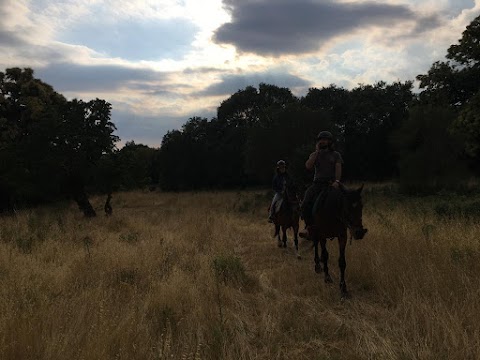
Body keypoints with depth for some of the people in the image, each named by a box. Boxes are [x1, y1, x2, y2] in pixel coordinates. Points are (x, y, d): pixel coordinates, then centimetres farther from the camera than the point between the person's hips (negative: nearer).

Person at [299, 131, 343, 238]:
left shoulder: (336, 155, 13)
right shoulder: (314, 155, 19)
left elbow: (338, 169, -1)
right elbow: (308, 166, 0)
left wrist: (337, 181, -19)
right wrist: (317, 152, 0)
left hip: (330, 184, -3)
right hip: (317, 183, 3)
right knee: (306, 203, -22)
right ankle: (309, 226, -18)